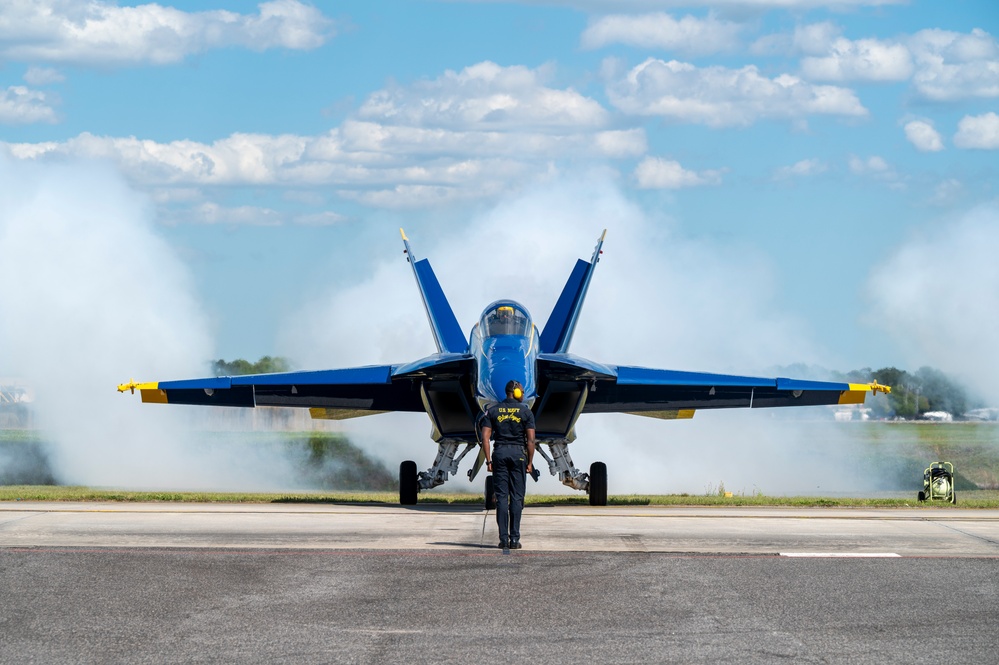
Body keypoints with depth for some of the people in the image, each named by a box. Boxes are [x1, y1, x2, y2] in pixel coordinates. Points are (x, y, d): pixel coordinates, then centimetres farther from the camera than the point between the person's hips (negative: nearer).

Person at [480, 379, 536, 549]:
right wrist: (530, 462, 3)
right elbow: (530, 440, -4)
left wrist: (488, 460, 3)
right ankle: (514, 539, -3)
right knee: (517, 497, 1)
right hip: (519, 453, -2)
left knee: (501, 497, 2)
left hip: (500, 453, 2)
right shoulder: (526, 412, 0)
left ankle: (503, 538, -3)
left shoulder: (493, 411, 6)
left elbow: (485, 437, 0)